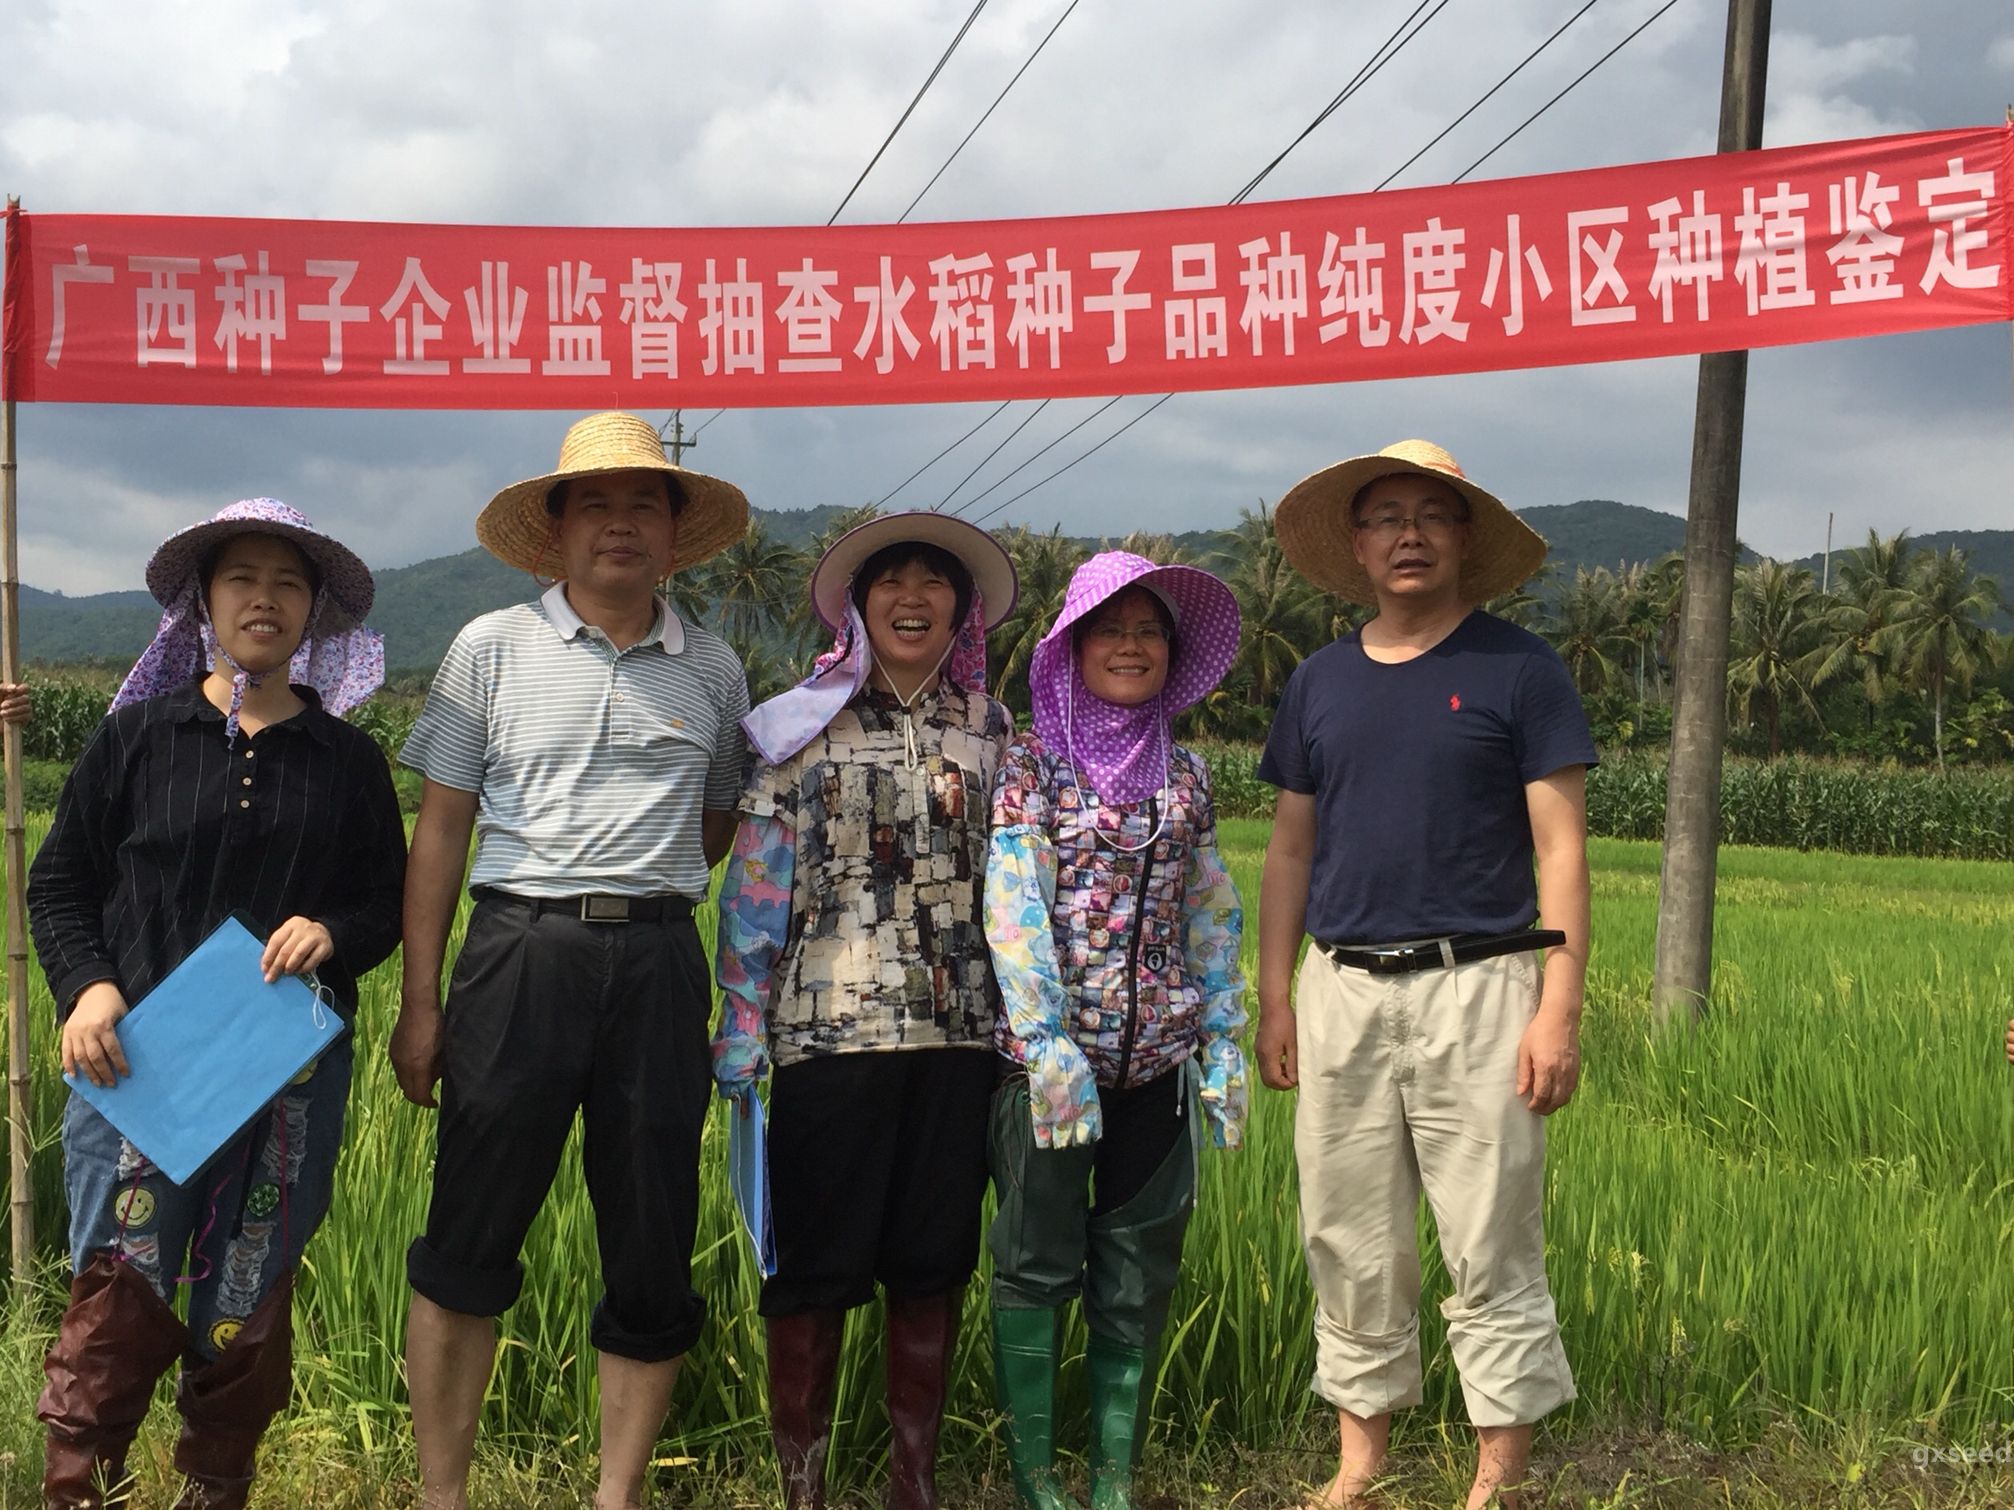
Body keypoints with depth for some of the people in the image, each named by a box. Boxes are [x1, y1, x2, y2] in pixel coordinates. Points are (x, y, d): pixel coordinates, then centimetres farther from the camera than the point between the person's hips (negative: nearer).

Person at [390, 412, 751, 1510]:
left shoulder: (713, 671, 10)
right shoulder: (493, 649, 4)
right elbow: (440, 827, 3)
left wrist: (644, 890, 7)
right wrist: (420, 1001, -1)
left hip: (658, 960, 2)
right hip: (519, 951, -2)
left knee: (654, 1249, 5)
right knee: (471, 1237, 0)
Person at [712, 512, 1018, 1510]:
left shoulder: (990, 729, 11)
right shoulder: (806, 725, 4)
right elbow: (758, 881, 1)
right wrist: (741, 1024, -4)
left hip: (960, 1029, 3)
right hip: (831, 1027, -2)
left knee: (934, 1261, 8)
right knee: (815, 1267, 1)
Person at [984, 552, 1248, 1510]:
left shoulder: (1186, 777, 11)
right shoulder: (1031, 766, -2)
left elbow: (1212, 916, 14)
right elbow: (1014, 909, -10)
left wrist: (1225, 1038, 8)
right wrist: (1047, 1041, -17)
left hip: (1156, 1058, 4)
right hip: (1051, 1051, -4)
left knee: (1138, 1270, 8)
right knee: (1037, 1262, 2)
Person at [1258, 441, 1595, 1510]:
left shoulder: (1518, 669, -1)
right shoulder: (1320, 681, 11)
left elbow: (1561, 849, -4)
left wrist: (1560, 1009, -11)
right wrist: (1274, 999, 8)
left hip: (1474, 989, -4)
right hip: (1343, 991, 4)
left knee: (1491, 1250, 0)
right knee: (1350, 1244, 10)